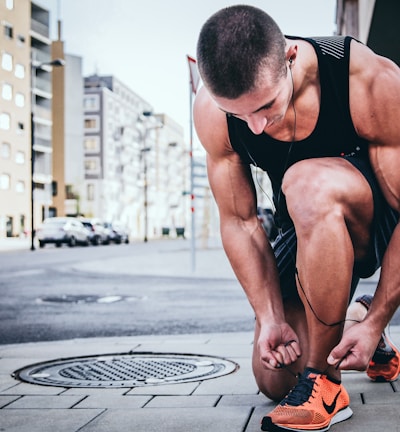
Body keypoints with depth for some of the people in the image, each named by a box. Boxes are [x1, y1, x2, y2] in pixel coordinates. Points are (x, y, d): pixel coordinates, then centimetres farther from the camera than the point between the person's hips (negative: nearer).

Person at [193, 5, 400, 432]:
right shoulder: (211, 112, -20)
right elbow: (239, 222, -10)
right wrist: (270, 317, -18)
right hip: (311, 233, 5)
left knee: (309, 184, -38)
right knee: (274, 379, 1)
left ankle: (324, 381, -24)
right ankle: (350, 317, 33)